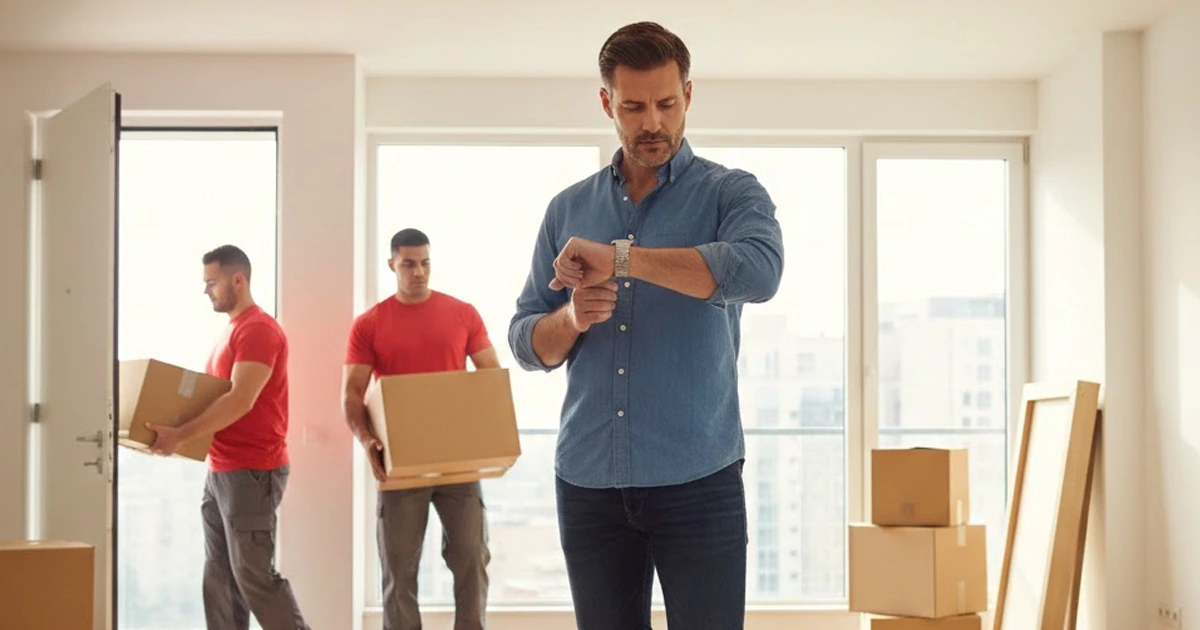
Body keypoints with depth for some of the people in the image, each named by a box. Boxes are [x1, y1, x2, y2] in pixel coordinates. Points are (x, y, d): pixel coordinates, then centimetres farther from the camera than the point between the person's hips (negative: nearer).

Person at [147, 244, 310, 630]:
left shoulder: (259, 329, -13)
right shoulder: (232, 329, 17)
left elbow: (240, 400, -23)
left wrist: (181, 435, -26)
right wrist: (176, 430, 9)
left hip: (252, 472, -10)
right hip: (221, 470, 10)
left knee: (254, 574, -7)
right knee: (219, 575, 9)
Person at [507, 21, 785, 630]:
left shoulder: (730, 192, 1)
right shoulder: (568, 208, 12)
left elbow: (759, 271, -22)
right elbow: (525, 341, 11)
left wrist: (618, 257, -23)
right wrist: (571, 318, -12)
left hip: (698, 481, -3)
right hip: (587, 483, 3)